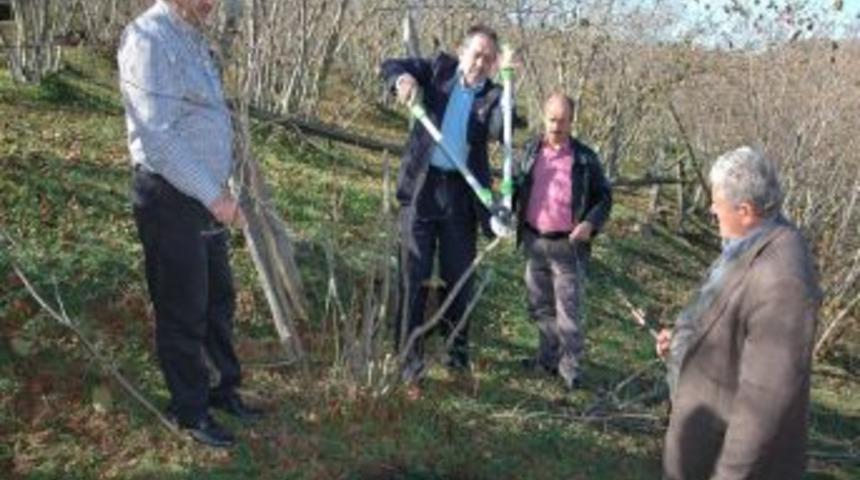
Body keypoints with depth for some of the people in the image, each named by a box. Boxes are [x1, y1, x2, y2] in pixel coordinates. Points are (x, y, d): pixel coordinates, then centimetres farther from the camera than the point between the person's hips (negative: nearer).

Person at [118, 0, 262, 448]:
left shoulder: (191, 37, 11)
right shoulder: (150, 38, -18)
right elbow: (160, 138, -23)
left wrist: (221, 192, 13)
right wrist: (213, 195, -21)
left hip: (204, 197, 9)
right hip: (171, 199, -9)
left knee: (219, 298, 19)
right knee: (183, 311, 5)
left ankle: (224, 387, 36)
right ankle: (190, 410, 21)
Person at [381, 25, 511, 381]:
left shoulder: (493, 95, 0)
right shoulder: (438, 69, 4)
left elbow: (502, 131, -17)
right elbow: (390, 66, 5)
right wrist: (403, 78, -18)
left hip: (462, 192, 1)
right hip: (421, 185, 0)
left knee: (458, 274, 11)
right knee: (414, 273, 0)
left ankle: (457, 345, 28)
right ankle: (408, 353, 6)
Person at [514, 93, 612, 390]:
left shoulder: (584, 158, -3)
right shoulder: (531, 151, 7)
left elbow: (604, 197, 2)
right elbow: (518, 187, 18)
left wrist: (591, 224, -14)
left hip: (567, 245, -4)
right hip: (534, 242, 4)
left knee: (568, 309, -3)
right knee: (540, 306, 14)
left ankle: (570, 367, 5)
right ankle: (548, 358, 26)